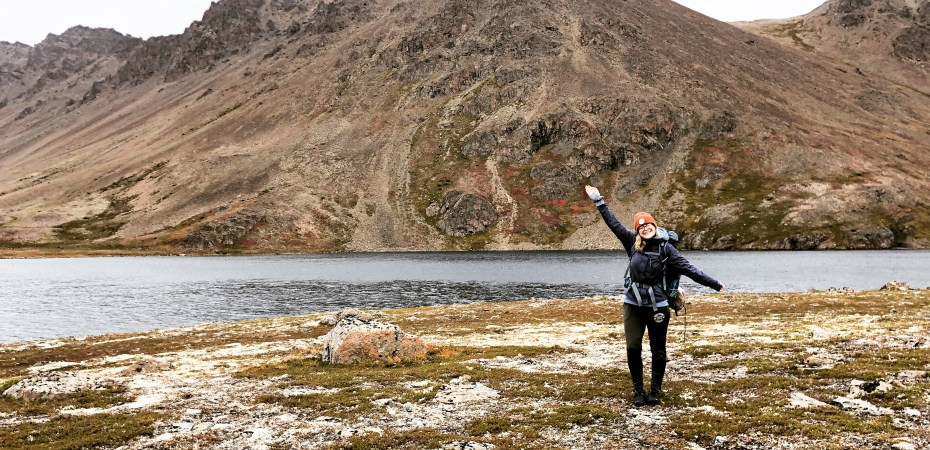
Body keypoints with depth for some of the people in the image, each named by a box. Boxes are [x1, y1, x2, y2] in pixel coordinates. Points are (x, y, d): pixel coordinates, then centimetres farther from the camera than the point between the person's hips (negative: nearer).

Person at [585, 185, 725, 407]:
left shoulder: (665, 248, -6)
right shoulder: (633, 243, 1)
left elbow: (687, 268, -6)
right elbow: (614, 224, 5)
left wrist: (713, 284, -8)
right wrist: (598, 201, 7)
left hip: (657, 305, -2)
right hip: (633, 304, 2)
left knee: (658, 349, 7)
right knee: (633, 348, 0)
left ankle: (655, 391, 20)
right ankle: (638, 390, 14)